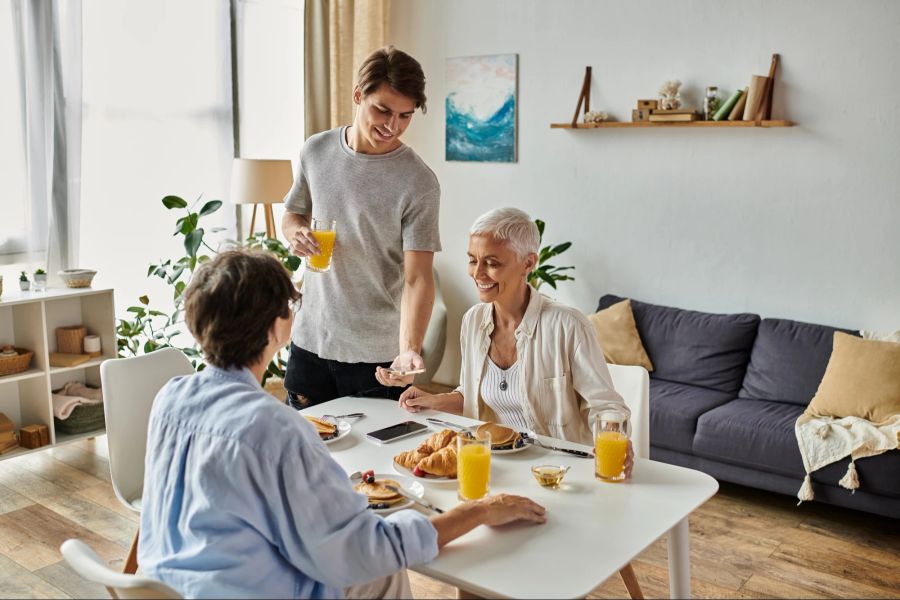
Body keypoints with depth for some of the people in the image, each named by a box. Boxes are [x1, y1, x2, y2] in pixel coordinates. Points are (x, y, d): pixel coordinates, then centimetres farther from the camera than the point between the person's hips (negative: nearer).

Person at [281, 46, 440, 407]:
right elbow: (292, 213, 16)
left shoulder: (419, 183, -14)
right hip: (310, 339, 4)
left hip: (378, 354, -4)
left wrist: (409, 348, -32)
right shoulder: (317, 151, 0)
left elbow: (417, 278, -17)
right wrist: (295, 233, -8)